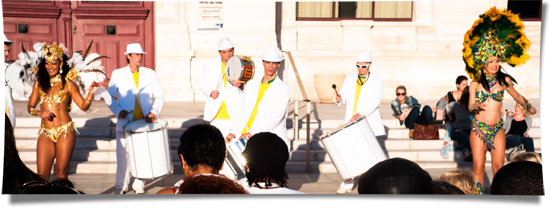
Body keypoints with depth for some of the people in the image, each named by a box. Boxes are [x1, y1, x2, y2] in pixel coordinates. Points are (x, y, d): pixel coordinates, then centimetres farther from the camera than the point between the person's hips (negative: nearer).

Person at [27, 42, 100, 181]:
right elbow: (30, 107, 15)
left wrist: (91, 93, -18)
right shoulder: (39, 84, 11)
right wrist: (40, 113, -5)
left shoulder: (68, 84, 3)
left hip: (65, 132, -2)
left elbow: (83, 106, -1)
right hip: (45, 134, 3)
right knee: (42, 175, 0)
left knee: (61, 173, 1)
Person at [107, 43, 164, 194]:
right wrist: (118, 111, -11)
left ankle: (139, 185, 18)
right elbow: (110, 97, 6)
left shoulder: (149, 73, 9)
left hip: (144, 122, 1)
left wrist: (154, 112, -9)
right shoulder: (118, 74, 6)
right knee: (122, 154, -1)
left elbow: (159, 96, 7)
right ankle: (121, 185, 14)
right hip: (125, 122, -1)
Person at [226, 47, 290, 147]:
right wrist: (233, 132, 9)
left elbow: (275, 117, -11)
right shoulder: (251, 84, 20)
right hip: (245, 136, 4)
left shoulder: (283, 90, 1)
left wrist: (253, 133, -21)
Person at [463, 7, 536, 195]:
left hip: (497, 130, 1)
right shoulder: (475, 84, 0)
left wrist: (529, 107, 35)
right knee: (478, 167, -2)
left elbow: (516, 95, 22)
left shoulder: (504, 80, 3)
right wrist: (477, 106, -22)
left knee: (498, 167, 1)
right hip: (478, 128, -1)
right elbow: (470, 107, -1)